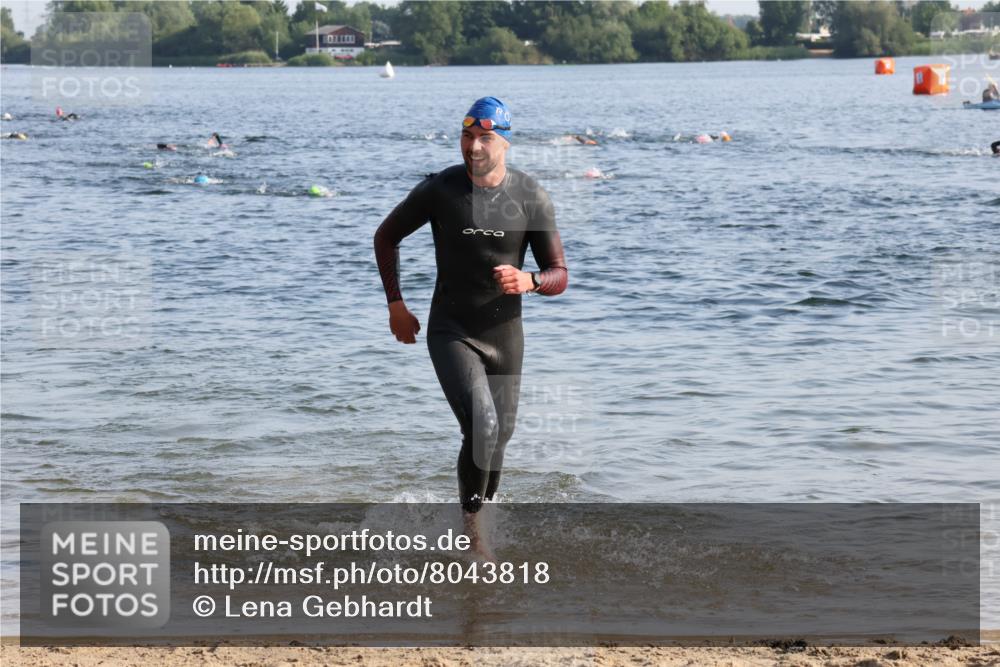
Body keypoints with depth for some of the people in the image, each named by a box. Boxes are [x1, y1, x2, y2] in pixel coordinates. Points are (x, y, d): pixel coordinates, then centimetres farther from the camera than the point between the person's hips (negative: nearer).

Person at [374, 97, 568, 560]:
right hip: (451, 333, -3)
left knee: (499, 435, 16)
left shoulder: (531, 197, -7)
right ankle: (471, 528, -8)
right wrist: (395, 305, 2)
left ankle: (481, 508, 42)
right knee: (482, 426, -22)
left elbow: (559, 275, -4)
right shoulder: (439, 189, -9)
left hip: (505, 335, 3)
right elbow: (386, 236, 7)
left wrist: (528, 282, -27)